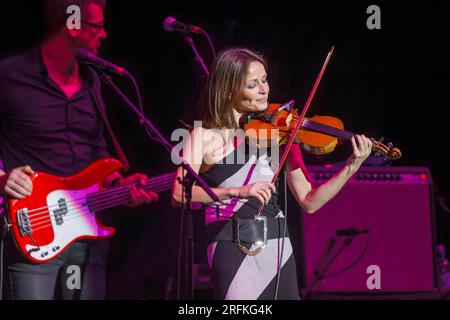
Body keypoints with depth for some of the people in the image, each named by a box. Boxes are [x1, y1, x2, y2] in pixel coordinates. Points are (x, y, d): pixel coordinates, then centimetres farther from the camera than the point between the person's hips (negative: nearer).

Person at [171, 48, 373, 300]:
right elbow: (179, 194, -14)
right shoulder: (205, 136, -1)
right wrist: (237, 191, -24)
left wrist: (352, 167, -9)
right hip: (232, 248, -3)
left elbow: (309, 202, 3)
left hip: (278, 247, 3)